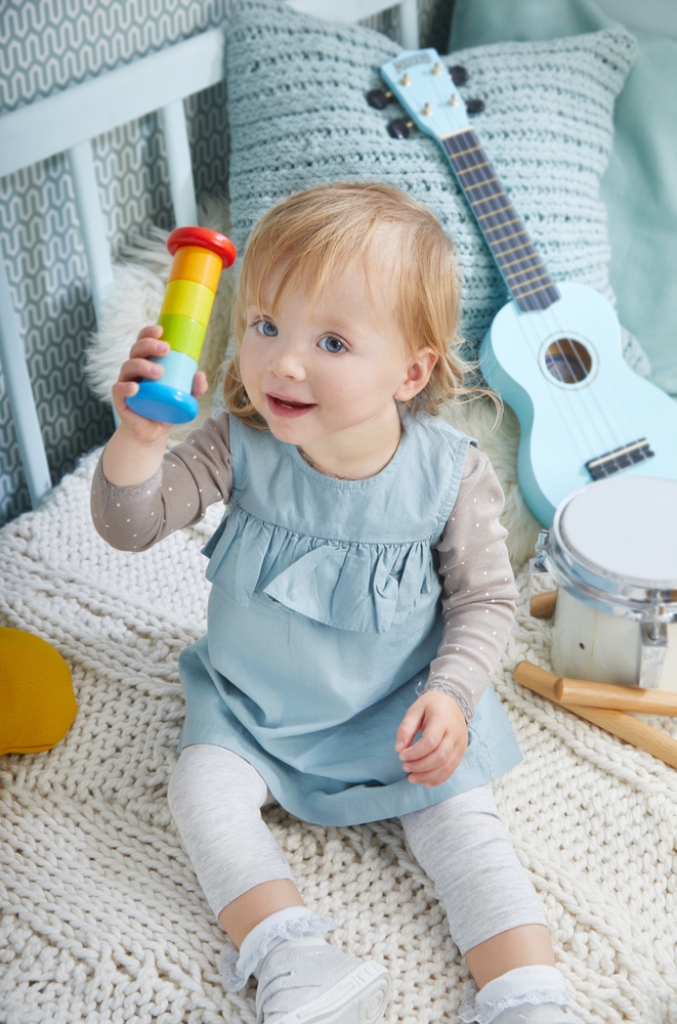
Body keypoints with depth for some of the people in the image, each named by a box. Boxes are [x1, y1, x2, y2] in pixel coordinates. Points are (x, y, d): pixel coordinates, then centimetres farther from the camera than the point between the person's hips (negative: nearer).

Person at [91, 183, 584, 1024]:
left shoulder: (451, 474, -19)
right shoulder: (241, 447, -17)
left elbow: (484, 597, -6)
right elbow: (131, 525, -18)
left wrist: (451, 694, -21)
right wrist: (139, 437, -38)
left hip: (398, 711, -2)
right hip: (250, 703, 2)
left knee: (461, 823, -13)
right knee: (202, 791, -17)